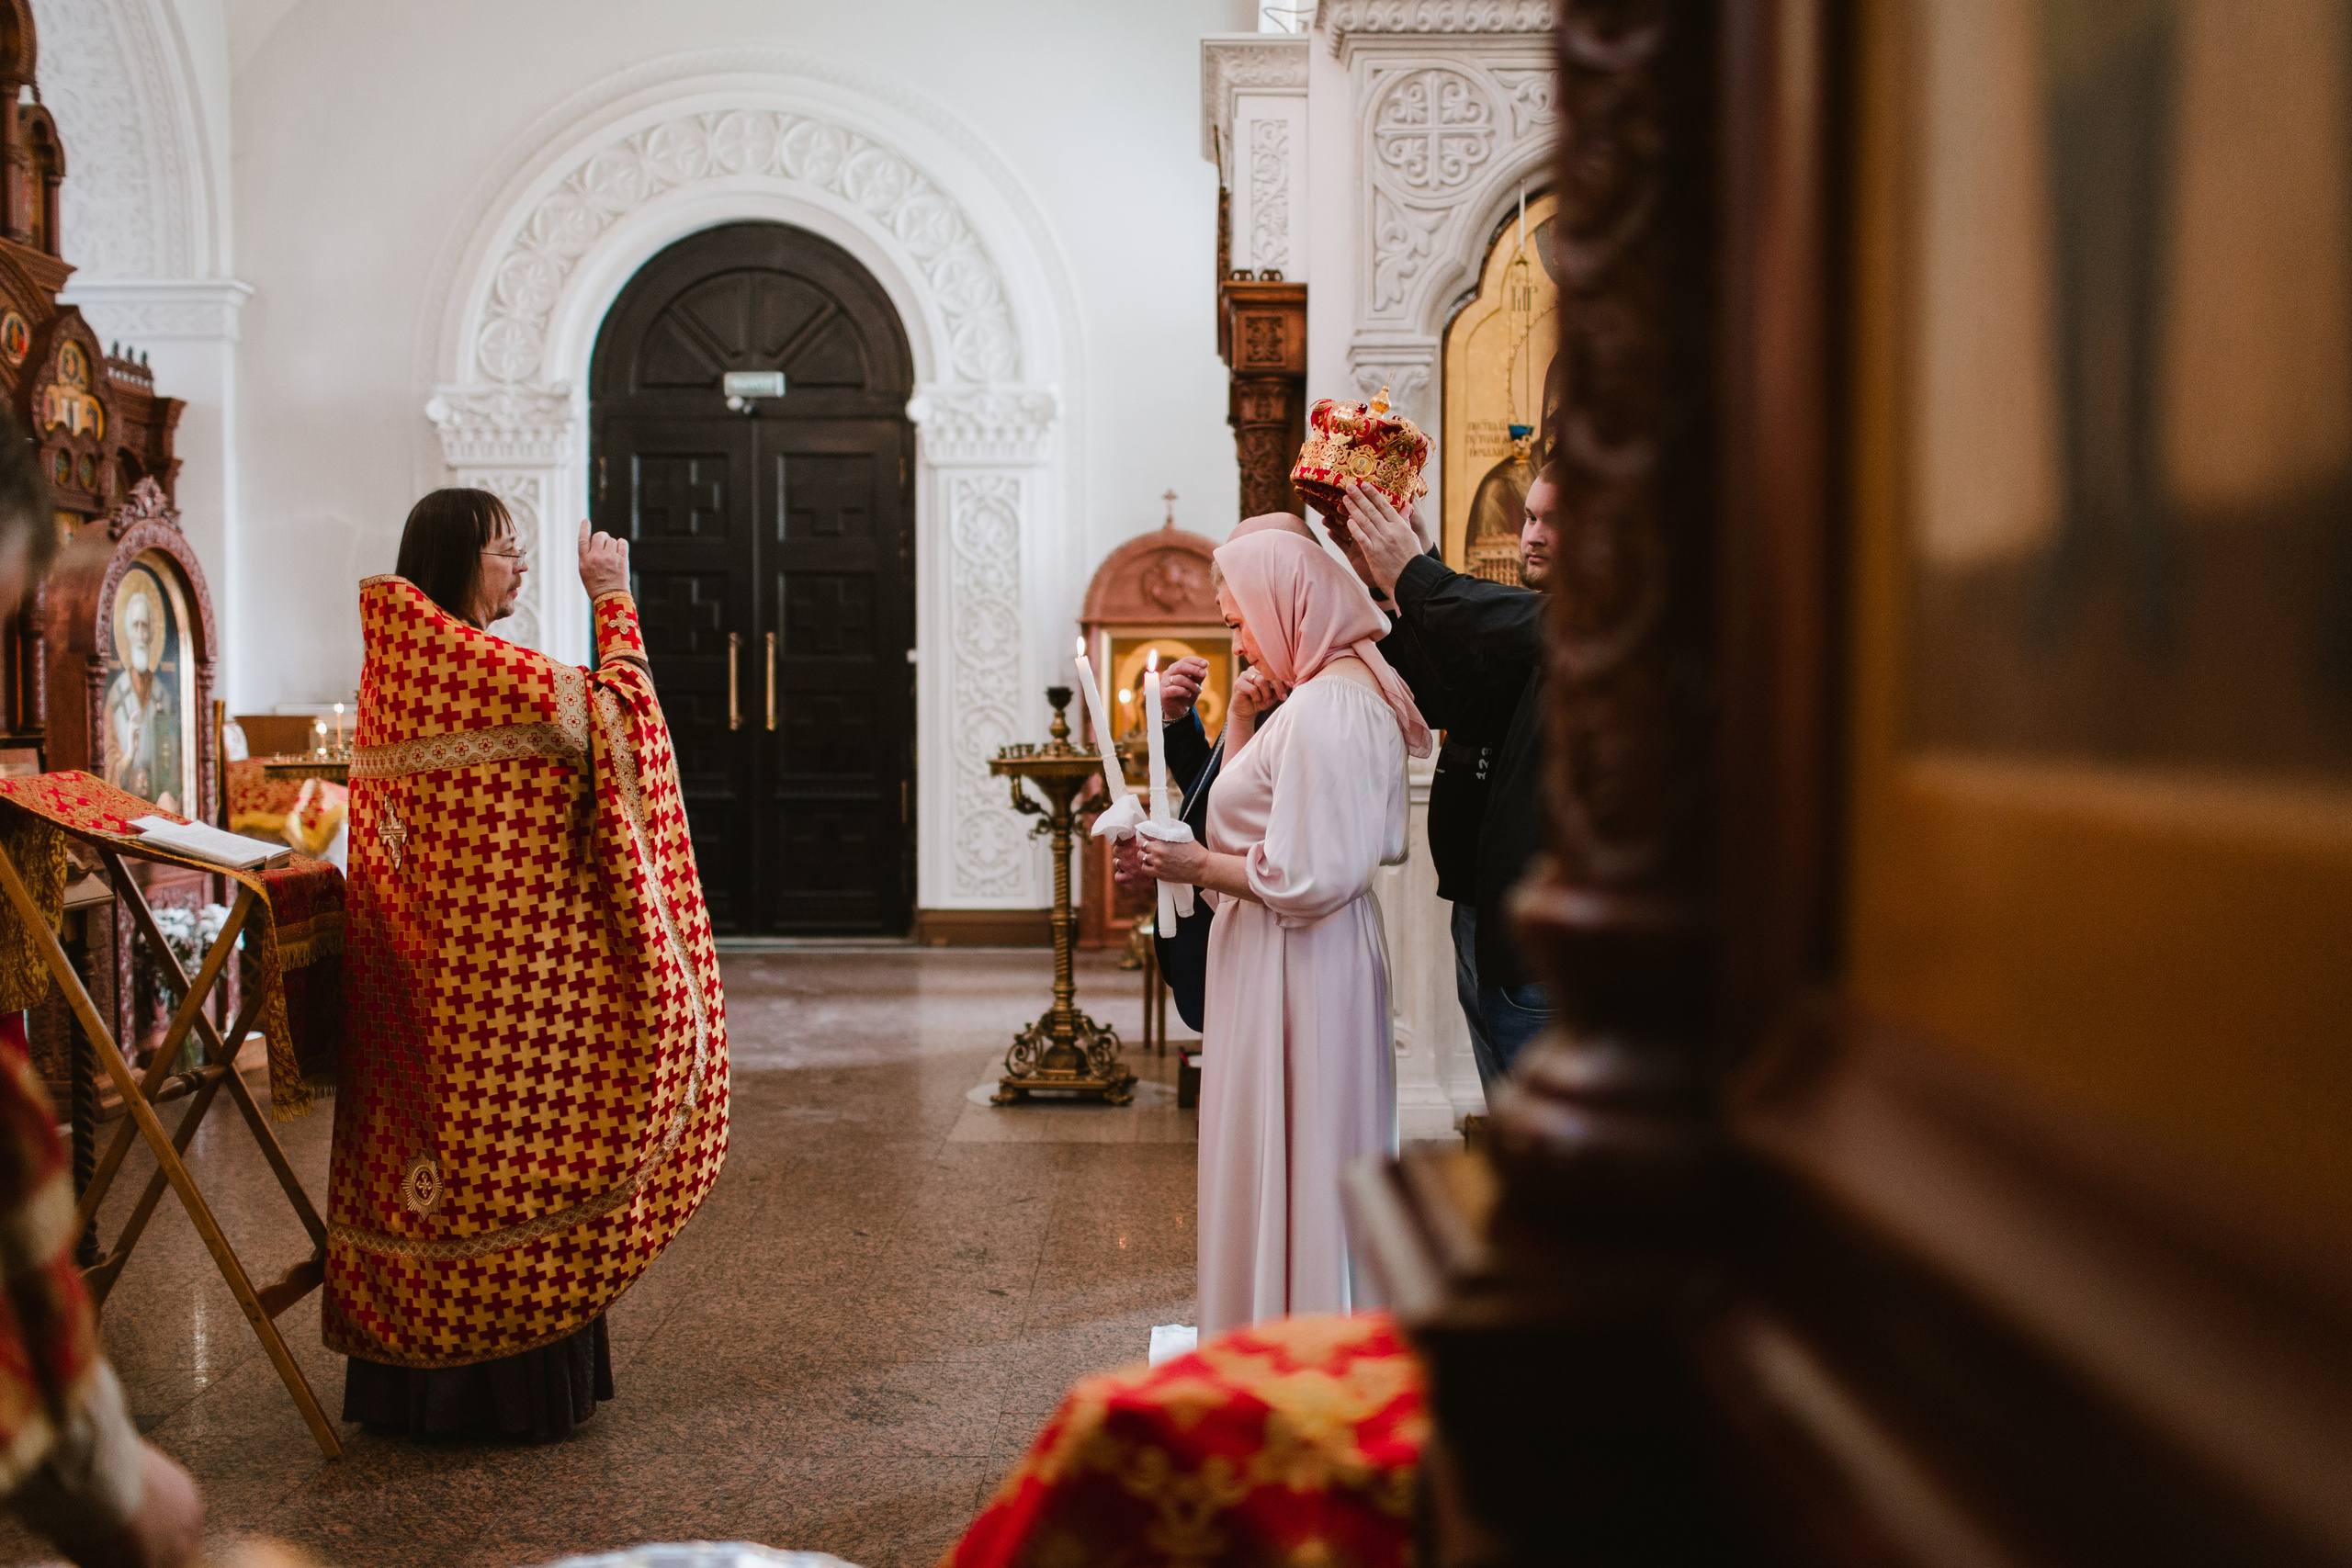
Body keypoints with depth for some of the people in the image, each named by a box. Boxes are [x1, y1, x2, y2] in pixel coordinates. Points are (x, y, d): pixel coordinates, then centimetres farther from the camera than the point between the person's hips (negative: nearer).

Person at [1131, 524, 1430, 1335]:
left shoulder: (1326, 704, -20)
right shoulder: (1339, 690, 13)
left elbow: (1307, 879, -24)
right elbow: (1256, 814, 17)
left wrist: (1199, 866, -13)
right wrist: (1238, 720, 6)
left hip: (1295, 971, -11)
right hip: (1286, 963, 11)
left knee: (1288, 1167, 0)